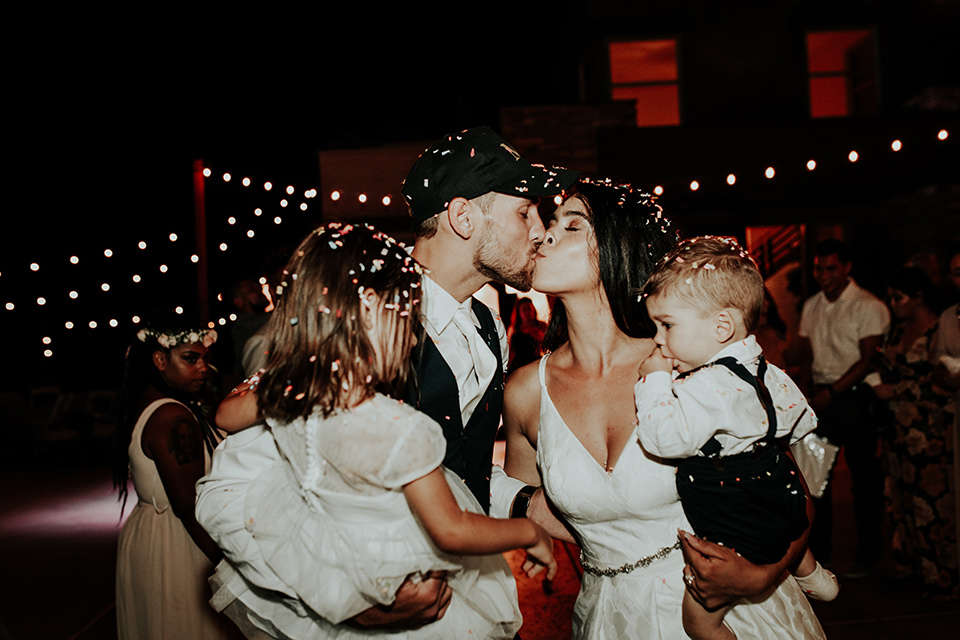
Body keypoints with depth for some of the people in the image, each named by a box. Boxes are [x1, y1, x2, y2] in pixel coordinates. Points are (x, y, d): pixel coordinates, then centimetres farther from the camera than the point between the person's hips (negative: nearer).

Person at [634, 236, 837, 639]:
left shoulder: (707, 387, -31)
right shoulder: (764, 371, -1)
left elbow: (665, 437, -39)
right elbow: (801, 421, 12)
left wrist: (654, 380, -26)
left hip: (735, 530, -9)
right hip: (778, 496, 9)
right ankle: (809, 573, 67)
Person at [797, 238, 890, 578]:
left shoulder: (869, 306, -7)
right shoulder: (811, 306, 12)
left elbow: (868, 360, -11)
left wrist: (832, 391, -15)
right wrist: (805, 395, 0)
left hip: (854, 397, -5)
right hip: (820, 396, 6)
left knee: (863, 476, 1)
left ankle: (867, 554, 15)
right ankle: (820, 547, 23)